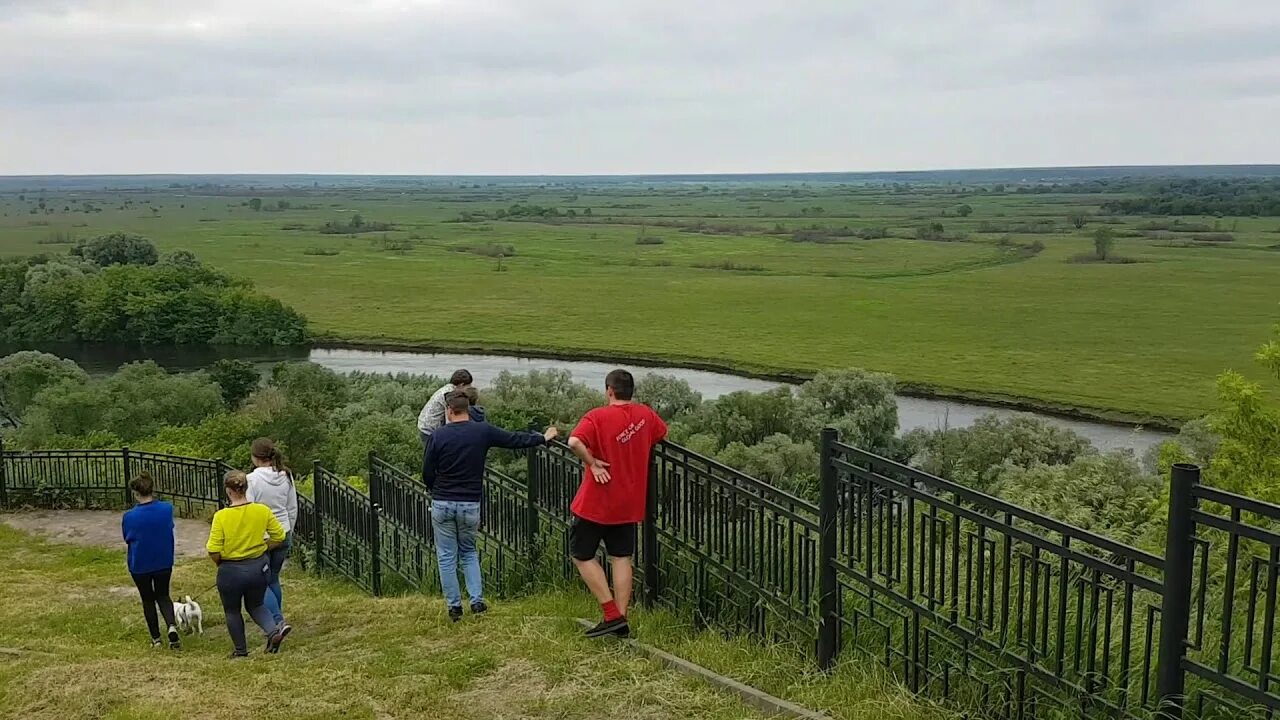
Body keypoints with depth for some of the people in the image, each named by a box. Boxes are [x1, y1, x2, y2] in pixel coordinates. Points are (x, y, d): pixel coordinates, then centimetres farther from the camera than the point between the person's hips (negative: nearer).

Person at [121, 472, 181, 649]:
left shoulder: (129, 517, -19)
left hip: (140, 565, -2)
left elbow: (127, 539, -3)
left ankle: (156, 638, 23)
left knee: (148, 600, 16)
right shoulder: (167, 509, -13)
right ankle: (172, 626, -7)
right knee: (163, 596, 18)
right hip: (164, 562, 2)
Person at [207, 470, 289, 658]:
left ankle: (240, 650, 31)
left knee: (232, 611, 21)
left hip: (231, 570, -3)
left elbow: (214, 552, -18)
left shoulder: (221, 516, -18)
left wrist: (220, 563, 3)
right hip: (258, 567, 3)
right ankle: (274, 630, 0)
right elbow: (279, 537, -3)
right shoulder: (262, 510, -9)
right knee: (255, 605, 25)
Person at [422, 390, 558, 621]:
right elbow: (515, 440, 6)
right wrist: (543, 438, 22)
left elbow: (427, 473, -2)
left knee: (446, 556, 10)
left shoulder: (438, 436, -7)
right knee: (469, 552, 20)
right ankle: (477, 600, 9)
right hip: (470, 504, 2)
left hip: (442, 504, -2)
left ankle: (454, 606, 12)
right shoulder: (483, 431, -4)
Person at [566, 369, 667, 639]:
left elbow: (574, 442, -33)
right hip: (630, 504, 5)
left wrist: (592, 462, -19)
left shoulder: (597, 417, -16)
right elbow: (662, 433, 22)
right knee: (621, 559, 11)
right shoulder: (645, 414, 1)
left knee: (582, 556, 7)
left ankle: (612, 616, 1)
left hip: (595, 503, -5)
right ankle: (621, 620, 11)